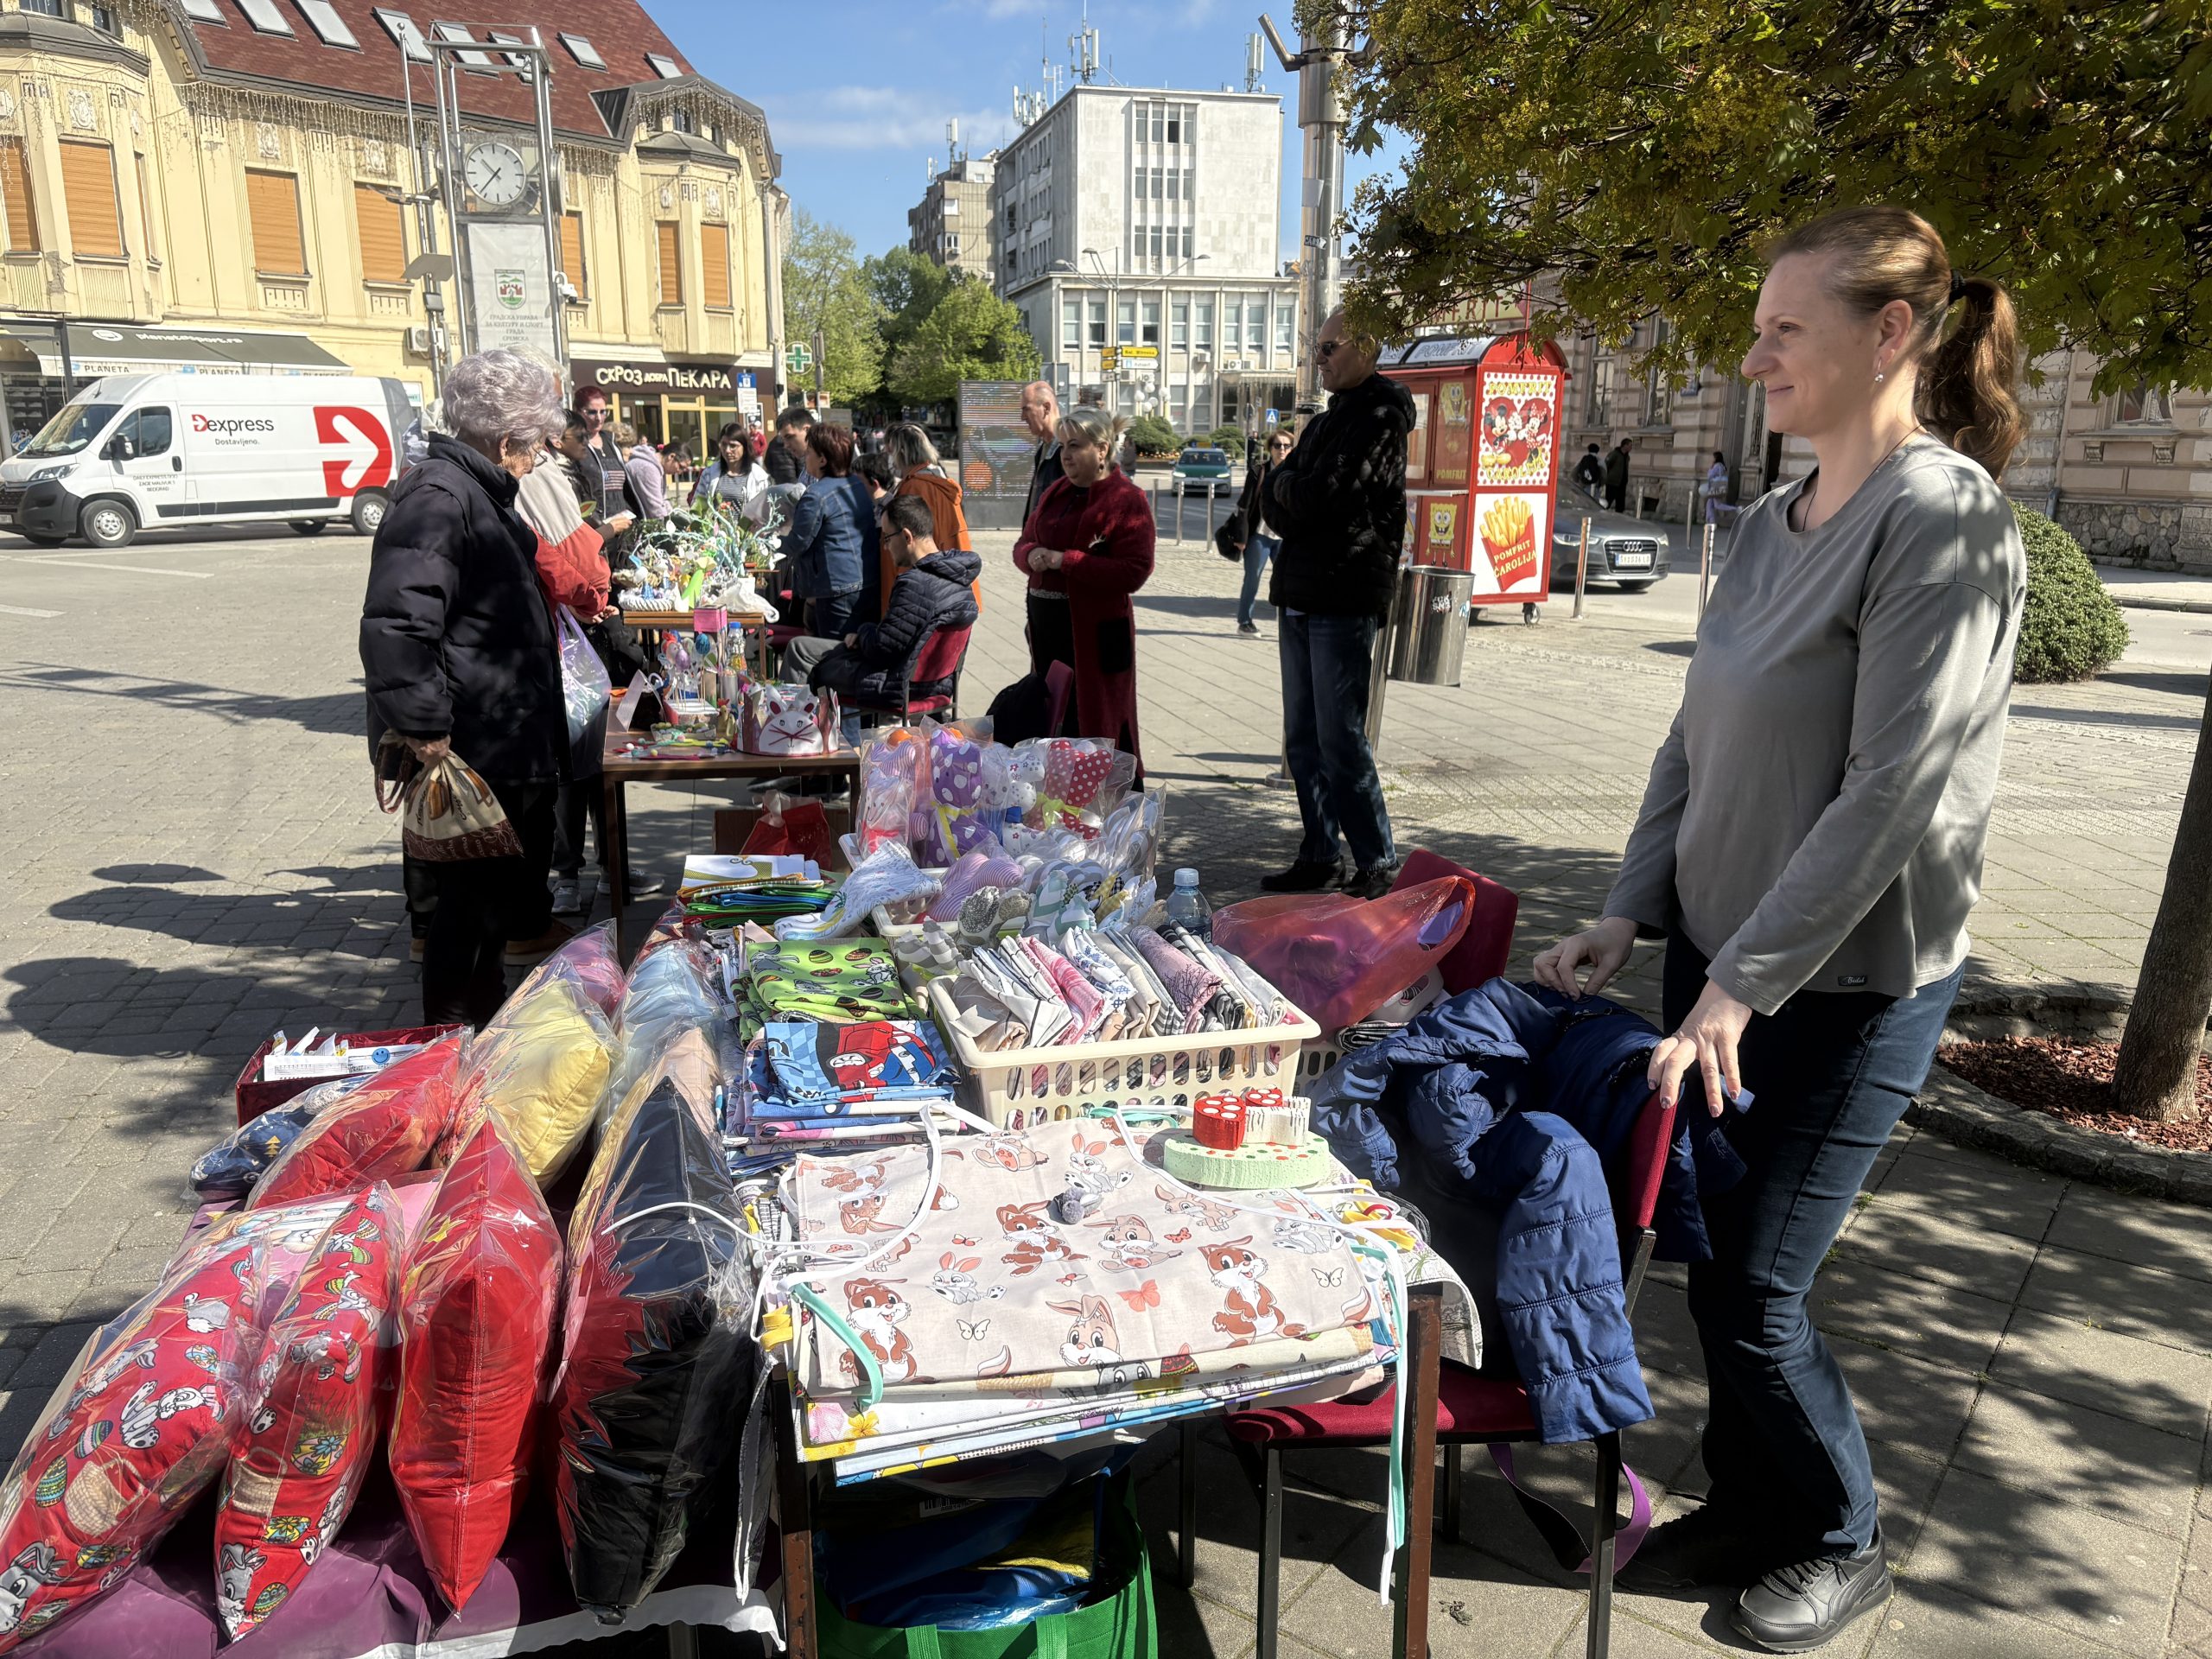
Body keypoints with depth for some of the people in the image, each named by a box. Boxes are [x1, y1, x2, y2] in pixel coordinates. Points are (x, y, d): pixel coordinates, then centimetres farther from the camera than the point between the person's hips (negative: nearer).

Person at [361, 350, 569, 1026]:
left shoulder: (480, 492, 16)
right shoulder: (437, 500, -19)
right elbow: (394, 627, -30)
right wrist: (424, 734, -29)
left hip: (511, 748, 11)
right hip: (470, 755, -11)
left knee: (511, 890, 21)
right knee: (473, 900, 0)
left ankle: (488, 1015, 36)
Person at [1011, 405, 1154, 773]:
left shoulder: (1127, 500, -9)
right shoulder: (1056, 492, 15)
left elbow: (1134, 572, -18)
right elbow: (1024, 541, 21)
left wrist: (1065, 560, -19)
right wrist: (1031, 556, -5)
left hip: (1095, 631, -7)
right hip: (1046, 623, 7)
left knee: (1099, 726, -3)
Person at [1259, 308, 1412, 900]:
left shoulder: (1379, 416, -8)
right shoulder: (1324, 422, 20)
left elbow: (1315, 496, -18)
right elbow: (1277, 506, 12)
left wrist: (1286, 483, 2)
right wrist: (1292, 488, -8)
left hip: (1345, 601, -9)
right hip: (1300, 598, 9)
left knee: (1340, 742, -8)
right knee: (1303, 739, 11)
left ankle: (1377, 864, 1)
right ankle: (1320, 855, 19)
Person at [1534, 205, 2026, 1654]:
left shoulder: (1944, 519, -17)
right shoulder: (1775, 520, 8)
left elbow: (1891, 793, -22)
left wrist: (1741, 986, -20)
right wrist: (1630, 914, 3)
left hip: (1844, 981, -7)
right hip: (1719, 949, 7)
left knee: (1749, 1291, 3)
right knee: (1712, 1255, 15)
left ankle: (1843, 1541, 30)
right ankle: (1749, 1504, 37)